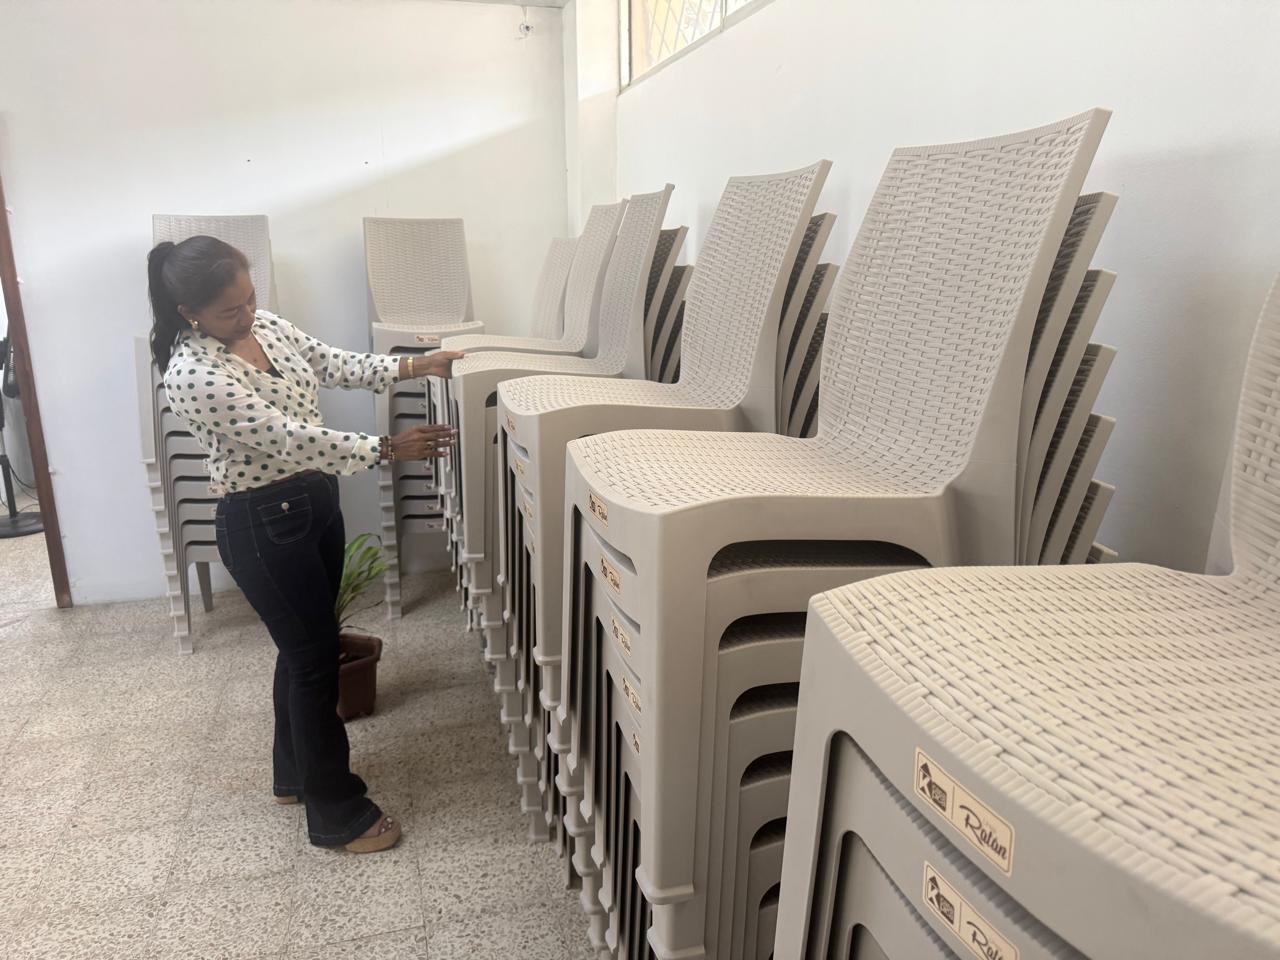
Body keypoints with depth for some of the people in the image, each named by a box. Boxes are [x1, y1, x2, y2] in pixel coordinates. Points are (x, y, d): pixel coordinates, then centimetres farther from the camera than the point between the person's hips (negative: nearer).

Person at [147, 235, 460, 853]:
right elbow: (286, 437, -28)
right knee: (317, 660, -1)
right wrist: (387, 450, -28)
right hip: (262, 525, -8)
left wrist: (413, 367, -2)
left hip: (317, 500, 9)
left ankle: (294, 773, 40)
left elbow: (336, 366, 9)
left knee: (304, 646, 19)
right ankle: (337, 815, 16)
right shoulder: (191, 375, -24)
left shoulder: (267, 326, 2)